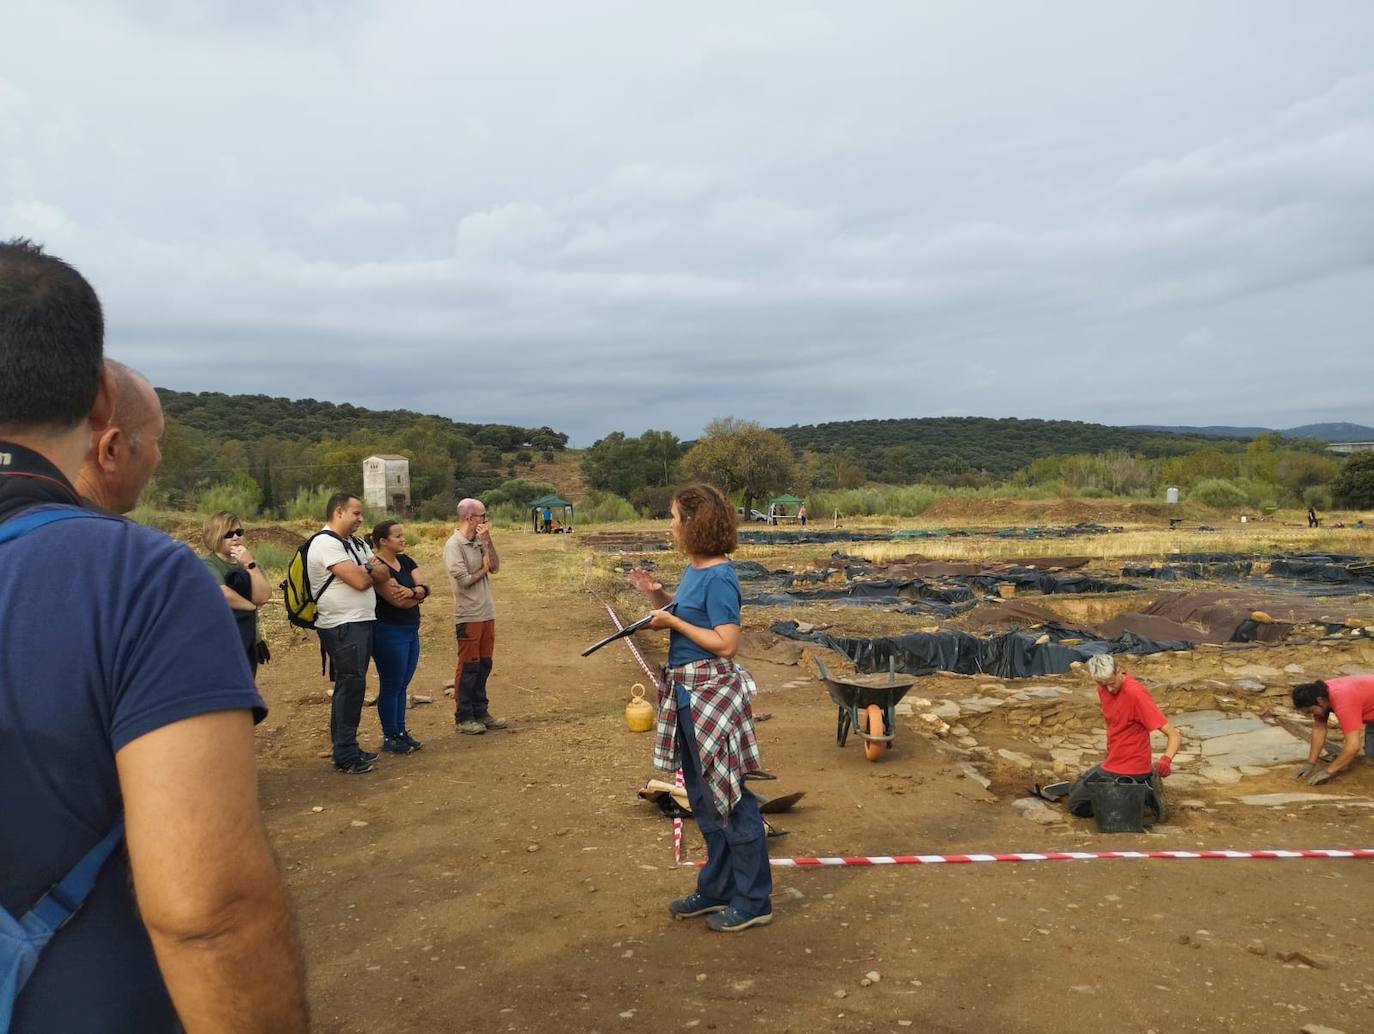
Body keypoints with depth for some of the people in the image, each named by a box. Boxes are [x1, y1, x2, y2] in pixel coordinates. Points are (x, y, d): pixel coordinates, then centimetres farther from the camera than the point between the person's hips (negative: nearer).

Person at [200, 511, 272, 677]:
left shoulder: (247, 561, 8)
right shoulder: (206, 564, -10)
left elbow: (263, 597, -8)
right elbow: (223, 594, -28)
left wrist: (250, 565, -16)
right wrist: (253, 606, -12)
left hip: (248, 641, 7)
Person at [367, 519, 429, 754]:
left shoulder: (406, 562, 10)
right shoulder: (377, 567, -16)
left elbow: (425, 585, 0)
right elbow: (398, 600, -21)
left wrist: (412, 591, -22)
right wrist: (419, 593, -3)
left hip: (411, 631, 8)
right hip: (388, 632, -8)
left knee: (402, 686, 15)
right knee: (391, 686, 2)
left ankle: (401, 733, 24)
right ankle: (389, 738, 14)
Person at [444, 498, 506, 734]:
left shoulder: (478, 542, 9)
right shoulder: (454, 545, -13)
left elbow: (495, 567, 2)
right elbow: (464, 580, -17)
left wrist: (488, 541, -6)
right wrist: (483, 570, -1)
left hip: (486, 613, 7)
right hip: (468, 616, -7)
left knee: (484, 665, 13)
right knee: (468, 667, 0)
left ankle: (480, 712, 23)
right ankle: (463, 718, 10)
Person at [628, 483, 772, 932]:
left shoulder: (718, 577, -19)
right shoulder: (693, 569, 8)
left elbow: (726, 643, -22)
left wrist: (673, 621, -18)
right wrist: (655, 595, 3)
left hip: (712, 692, -10)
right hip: (687, 691, 10)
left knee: (728, 797, 2)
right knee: (703, 797, 19)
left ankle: (753, 901, 16)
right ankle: (716, 889, 34)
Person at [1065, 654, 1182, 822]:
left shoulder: (1135, 693, -25)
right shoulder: (1104, 690, 0)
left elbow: (1175, 736, -27)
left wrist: (1166, 760, -44)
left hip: (1128, 772, -9)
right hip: (1111, 763, 9)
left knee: (1076, 805, -1)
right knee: (1074, 791, 25)